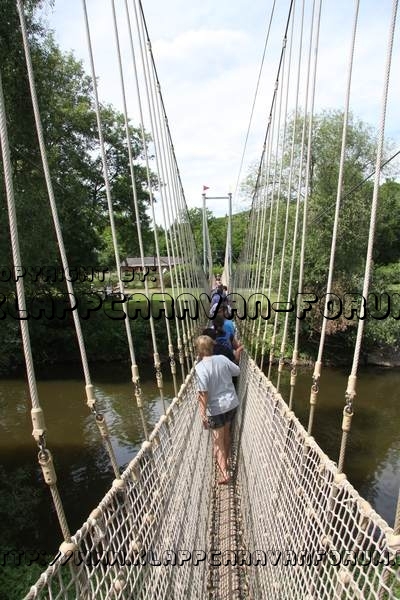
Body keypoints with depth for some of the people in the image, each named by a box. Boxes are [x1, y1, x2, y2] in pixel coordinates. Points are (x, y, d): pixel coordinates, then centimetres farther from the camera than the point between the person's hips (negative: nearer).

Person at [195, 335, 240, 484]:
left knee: (218, 442, 8)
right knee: (226, 433, 27)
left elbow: (203, 393, -26)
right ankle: (227, 459, 44)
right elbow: (237, 371, 8)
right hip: (232, 403, 6)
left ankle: (225, 473, 7)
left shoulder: (200, 367, -21)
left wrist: (203, 414, -22)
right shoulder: (222, 358, -7)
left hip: (216, 409, -5)